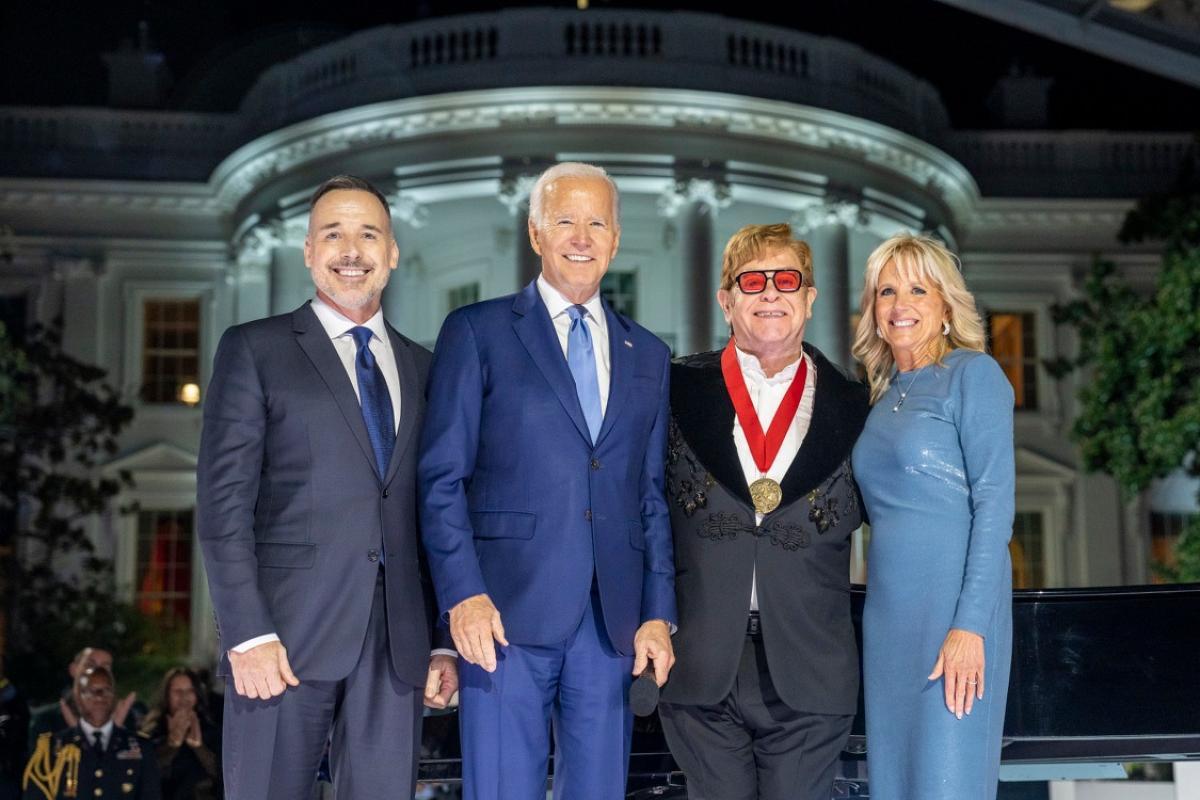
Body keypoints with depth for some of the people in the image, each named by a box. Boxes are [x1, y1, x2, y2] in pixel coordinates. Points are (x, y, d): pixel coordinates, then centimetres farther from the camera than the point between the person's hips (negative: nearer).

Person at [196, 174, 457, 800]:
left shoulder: (421, 368, 16)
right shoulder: (254, 350, 4)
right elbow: (223, 500, -4)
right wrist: (247, 634, -12)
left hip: (397, 643, 4)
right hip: (287, 633, -3)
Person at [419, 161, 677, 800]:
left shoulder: (647, 356, 17)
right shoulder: (477, 333, 4)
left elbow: (653, 497, 15)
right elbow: (441, 477, -1)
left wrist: (658, 613, 7)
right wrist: (463, 593, -12)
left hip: (613, 622, 4)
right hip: (508, 610, -4)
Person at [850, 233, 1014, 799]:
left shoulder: (973, 373, -3)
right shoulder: (882, 396, 16)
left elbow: (995, 502, -11)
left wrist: (970, 625, -18)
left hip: (955, 604, -7)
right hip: (888, 609, 7)